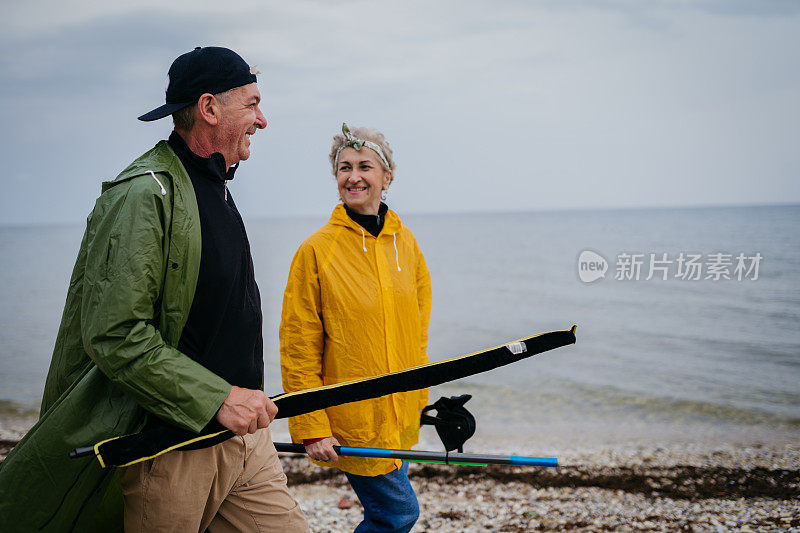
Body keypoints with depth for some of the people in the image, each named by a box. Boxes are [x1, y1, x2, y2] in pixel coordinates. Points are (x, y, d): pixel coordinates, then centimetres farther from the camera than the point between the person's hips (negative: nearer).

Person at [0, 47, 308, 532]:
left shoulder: (214, 186, 16)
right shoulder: (143, 194, -17)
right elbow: (113, 335, -24)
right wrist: (217, 397, -24)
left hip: (242, 433, 9)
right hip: (170, 450, -8)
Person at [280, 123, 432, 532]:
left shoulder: (405, 244, 6)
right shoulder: (316, 250, -10)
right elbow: (298, 349, -10)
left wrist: (418, 398, 14)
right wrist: (311, 428, -14)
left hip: (400, 413, 6)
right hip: (352, 418, -6)